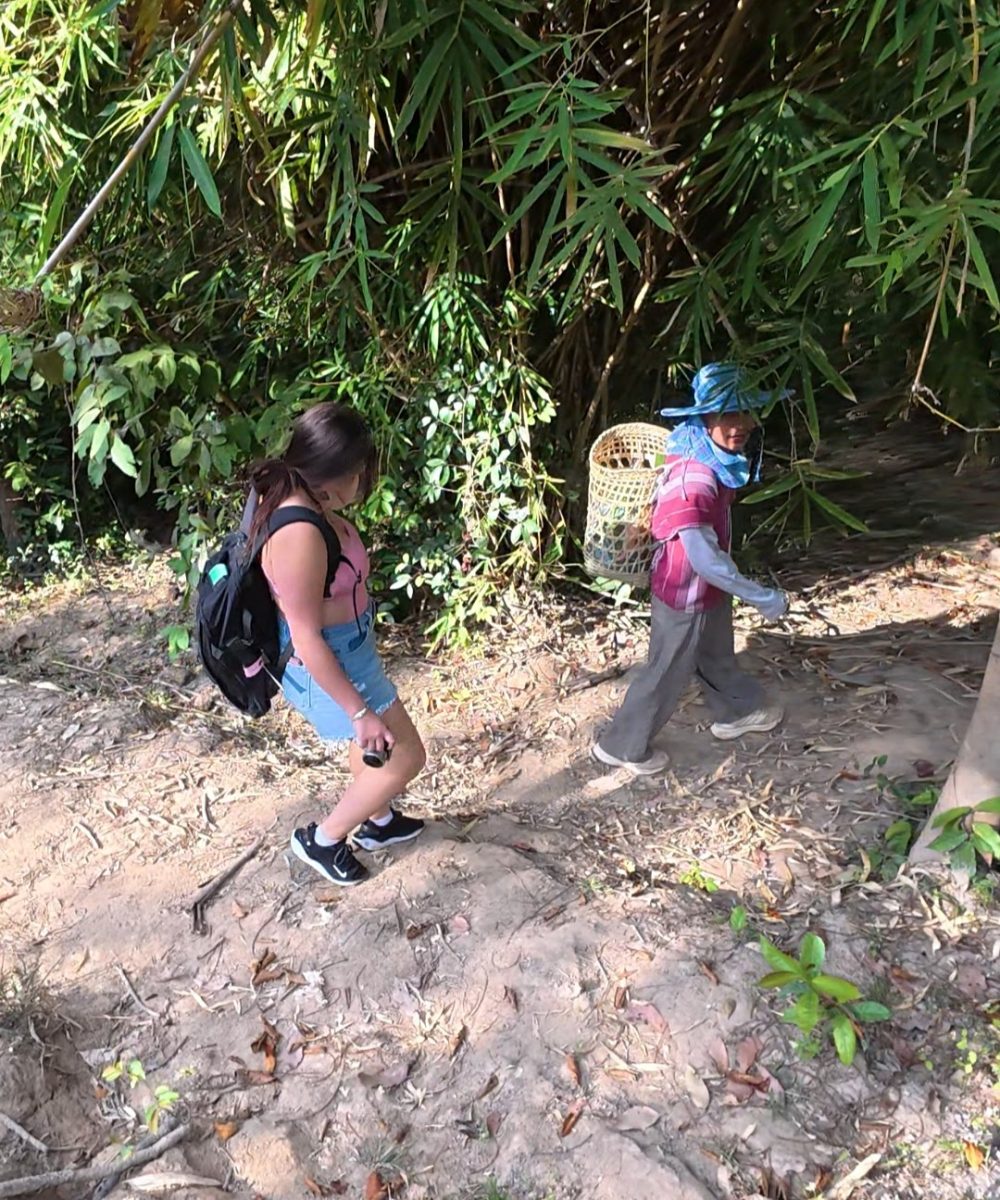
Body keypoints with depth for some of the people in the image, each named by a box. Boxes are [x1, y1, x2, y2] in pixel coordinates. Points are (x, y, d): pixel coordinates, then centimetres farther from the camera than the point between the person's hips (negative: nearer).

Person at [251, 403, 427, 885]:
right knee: (404, 755, 6)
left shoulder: (305, 504, -5)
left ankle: (378, 822, 53)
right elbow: (306, 638, -29)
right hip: (328, 665, -9)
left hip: (347, 647, 10)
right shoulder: (299, 535, -35)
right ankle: (322, 840, 24)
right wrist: (359, 711, -22)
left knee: (376, 746, 28)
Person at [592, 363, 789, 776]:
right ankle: (621, 746, 31)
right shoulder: (694, 481, -36)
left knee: (717, 656, 31)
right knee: (668, 673, 11)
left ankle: (736, 712, 57)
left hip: (707, 587, 9)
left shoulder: (711, 457, -6)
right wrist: (763, 597, -27)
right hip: (687, 594, -9)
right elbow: (705, 559, -36)